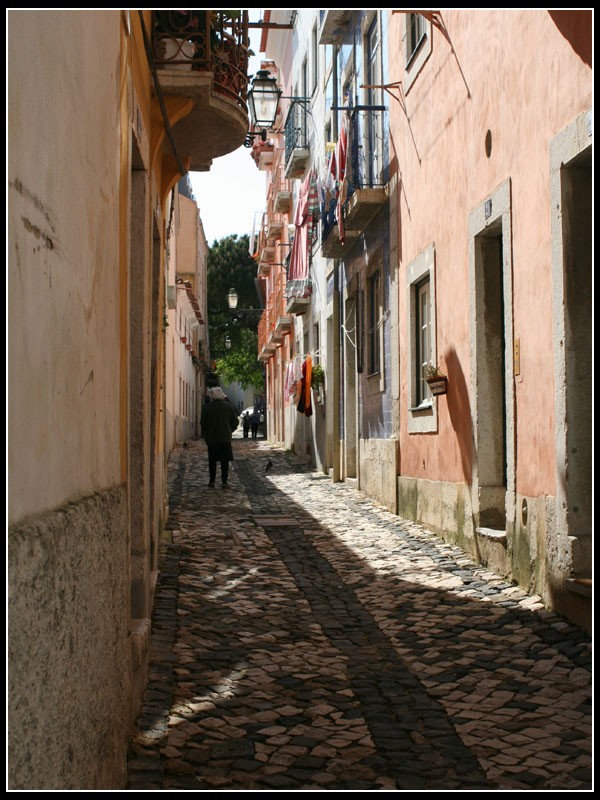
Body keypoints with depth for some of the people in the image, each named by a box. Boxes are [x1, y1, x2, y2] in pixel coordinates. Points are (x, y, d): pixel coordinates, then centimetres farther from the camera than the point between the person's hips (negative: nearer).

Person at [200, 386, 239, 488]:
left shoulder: (207, 407, -5)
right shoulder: (229, 406, 1)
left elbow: (203, 423, -1)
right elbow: (235, 422, 6)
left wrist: (205, 436, 11)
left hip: (211, 438, -1)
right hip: (225, 438, 1)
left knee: (212, 460, 10)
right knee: (225, 461, 4)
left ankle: (212, 481, 9)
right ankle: (224, 481, 1)